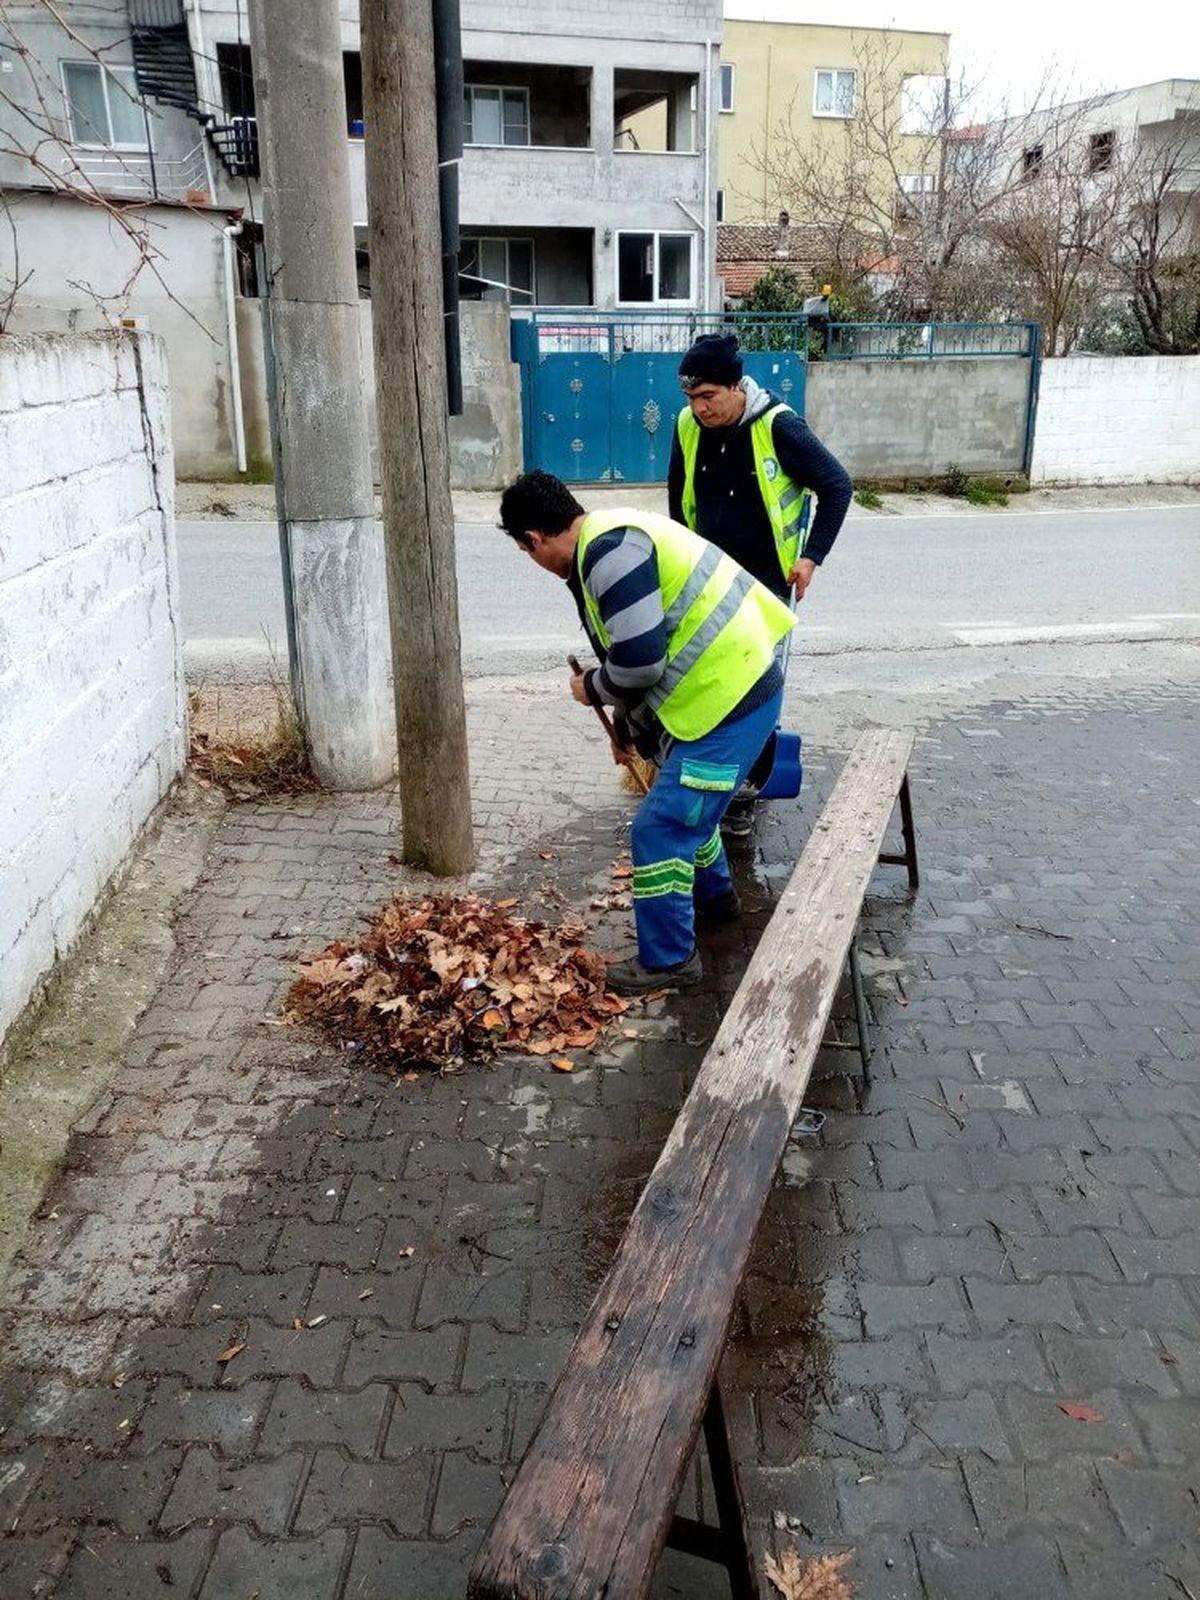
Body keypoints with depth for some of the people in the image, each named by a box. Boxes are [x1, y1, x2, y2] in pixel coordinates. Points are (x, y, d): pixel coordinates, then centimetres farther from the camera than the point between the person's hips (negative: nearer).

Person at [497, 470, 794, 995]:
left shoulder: (608, 552, -20)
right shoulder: (610, 542, 14)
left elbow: (640, 660, -26)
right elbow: (647, 655, 25)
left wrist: (592, 689, -4)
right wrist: (628, 729, 34)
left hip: (731, 699, -11)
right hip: (729, 686, 11)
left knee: (661, 828, -3)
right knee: (688, 802, 29)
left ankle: (668, 958, 12)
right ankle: (713, 896, 51)